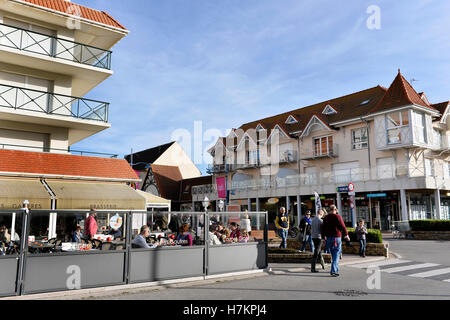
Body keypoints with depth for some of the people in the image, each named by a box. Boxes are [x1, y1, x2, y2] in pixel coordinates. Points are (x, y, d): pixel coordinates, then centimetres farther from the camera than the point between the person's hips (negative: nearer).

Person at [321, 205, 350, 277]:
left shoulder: (325, 218, 7)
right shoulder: (338, 217, -9)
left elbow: (323, 228, 13)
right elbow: (342, 227, -10)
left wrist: (323, 236, 23)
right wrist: (346, 235, 0)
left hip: (328, 238, 6)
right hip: (336, 237, -5)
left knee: (333, 254, 19)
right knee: (336, 254, -3)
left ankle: (336, 269, 28)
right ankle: (333, 271, -12)